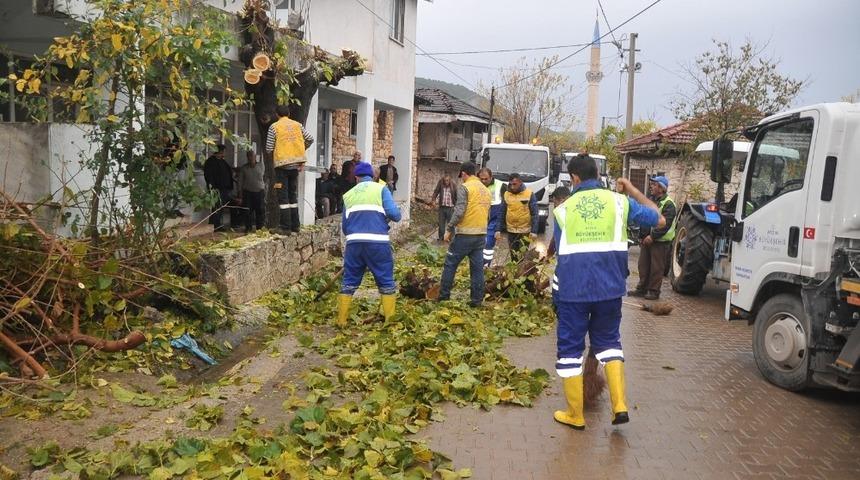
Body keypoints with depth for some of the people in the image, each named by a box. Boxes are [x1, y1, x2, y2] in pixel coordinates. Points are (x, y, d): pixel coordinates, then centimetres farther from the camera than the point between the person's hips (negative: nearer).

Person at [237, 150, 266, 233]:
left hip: (259, 191, 0)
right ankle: (248, 228, 7)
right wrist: (240, 196, -1)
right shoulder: (243, 168, 2)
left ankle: (260, 228, 4)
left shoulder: (261, 166, 5)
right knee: (248, 212, -2)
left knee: (261, 211, -3)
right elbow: (240, 182, 3)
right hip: (247, 192, 0)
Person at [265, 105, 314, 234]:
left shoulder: (274, 126, -4)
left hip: (282, 163, -4)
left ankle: (286, 227, -3)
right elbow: (310, 139, 6)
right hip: (296, 164, 4)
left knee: (283, 197, 0)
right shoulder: (297, 125, 7)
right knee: (293, 195, 15)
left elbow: (269, 148, -6)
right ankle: (295, 226, 16)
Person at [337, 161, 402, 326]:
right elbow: (394, 214, -6)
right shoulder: (381, 189, 7)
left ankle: (342, 321, 13)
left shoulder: (348, 194, 18)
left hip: (354, 243, 3)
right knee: (386, 282, 7)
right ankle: (389, 319, 8)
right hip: (378, 242, -3)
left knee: (349, 282, 12)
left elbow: (344, 226, 18)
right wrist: (396, 215, 17)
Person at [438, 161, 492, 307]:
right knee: (477, 267, 8)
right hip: (481, 234, 7)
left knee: (450, 264, 3)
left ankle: (444, 295, 6)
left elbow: (459, 211, -17)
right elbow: (488, 214, 17)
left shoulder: (464, 187, -8)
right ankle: (477, 299, 9)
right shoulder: (485, 189, 15)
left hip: (465, 234, -7)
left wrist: (449, 229, -10)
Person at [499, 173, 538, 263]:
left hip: (525, 231, -4)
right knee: (513, 256, 11)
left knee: (522, 256, -4)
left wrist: (534, 231, -13)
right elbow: (501, 213, 7)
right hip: (511, 231, 4)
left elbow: (534, 214, -7)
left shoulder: (529, 193, -7)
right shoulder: (506, 194, 2)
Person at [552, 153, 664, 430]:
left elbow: (561, 252, 7)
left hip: (572, 289, -2)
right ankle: (619, 404, 10)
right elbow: (660, 220, 12)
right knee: (608, 341, 21)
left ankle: (575, 415, 16)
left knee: (570, 347, 10)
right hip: (610, 288, 2)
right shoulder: (619, 201, 2)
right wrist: (634, 192, 22)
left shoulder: (563, 209, 2)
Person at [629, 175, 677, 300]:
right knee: (643, 265, 12)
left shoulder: (668, 204, -12)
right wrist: (642, 236, 16)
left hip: (660, 242, -8)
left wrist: (652, 236, -23)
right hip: (647, 240, 8)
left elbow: (665, 224, -21)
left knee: (656, 268, -1)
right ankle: (641, 288, 21)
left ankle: (654, 291, 7)